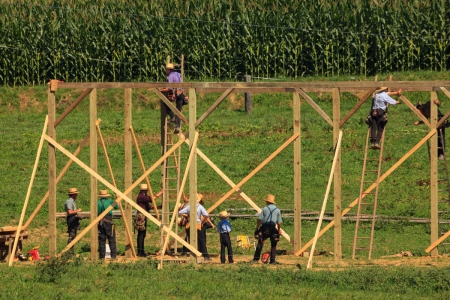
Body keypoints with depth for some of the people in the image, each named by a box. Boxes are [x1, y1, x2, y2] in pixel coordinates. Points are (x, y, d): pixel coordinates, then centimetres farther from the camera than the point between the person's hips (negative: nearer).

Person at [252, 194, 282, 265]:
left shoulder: (265, 209, 1)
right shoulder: (277, 210, 7)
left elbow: (260, 220, -2)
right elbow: (279, 222, 5)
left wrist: (257, 228, 6)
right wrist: (279, 229, 19)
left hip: (265, 227, -1)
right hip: (273, 228, 1)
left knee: (260, 243, 3)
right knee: (273, 245, 9)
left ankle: (256, 259, -1)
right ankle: (272, 260, 4)